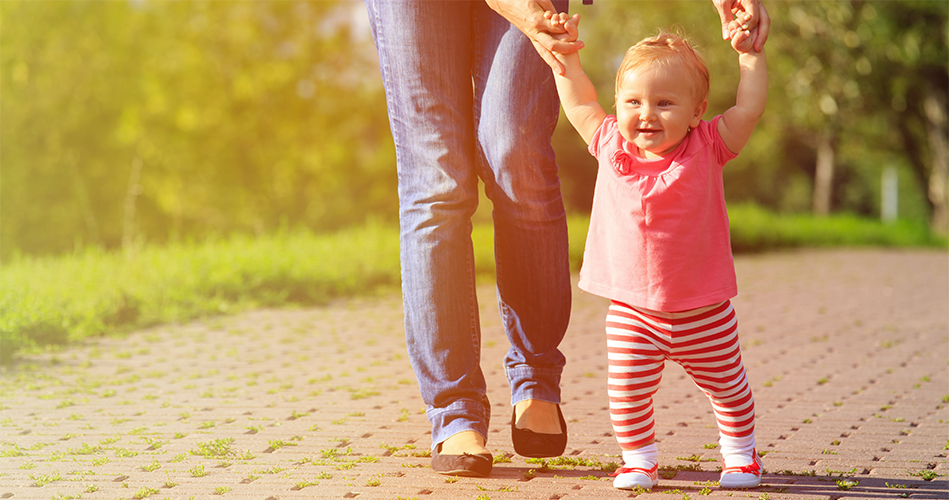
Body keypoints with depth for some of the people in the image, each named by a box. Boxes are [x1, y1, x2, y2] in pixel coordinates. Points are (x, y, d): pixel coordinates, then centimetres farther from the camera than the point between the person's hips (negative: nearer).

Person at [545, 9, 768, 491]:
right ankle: (638, 459, 18)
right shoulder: (611, 146, -2)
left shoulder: (706, 148, -7)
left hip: (704, 313, -1)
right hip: (631, 312, 1)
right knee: (627, 391, -4)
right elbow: (579, 102, 10)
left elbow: (749, 107, -7)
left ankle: (740, 453, 35)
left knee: (727, 387, 13)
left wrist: (750, 54, -9)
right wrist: (566, 54, 6)